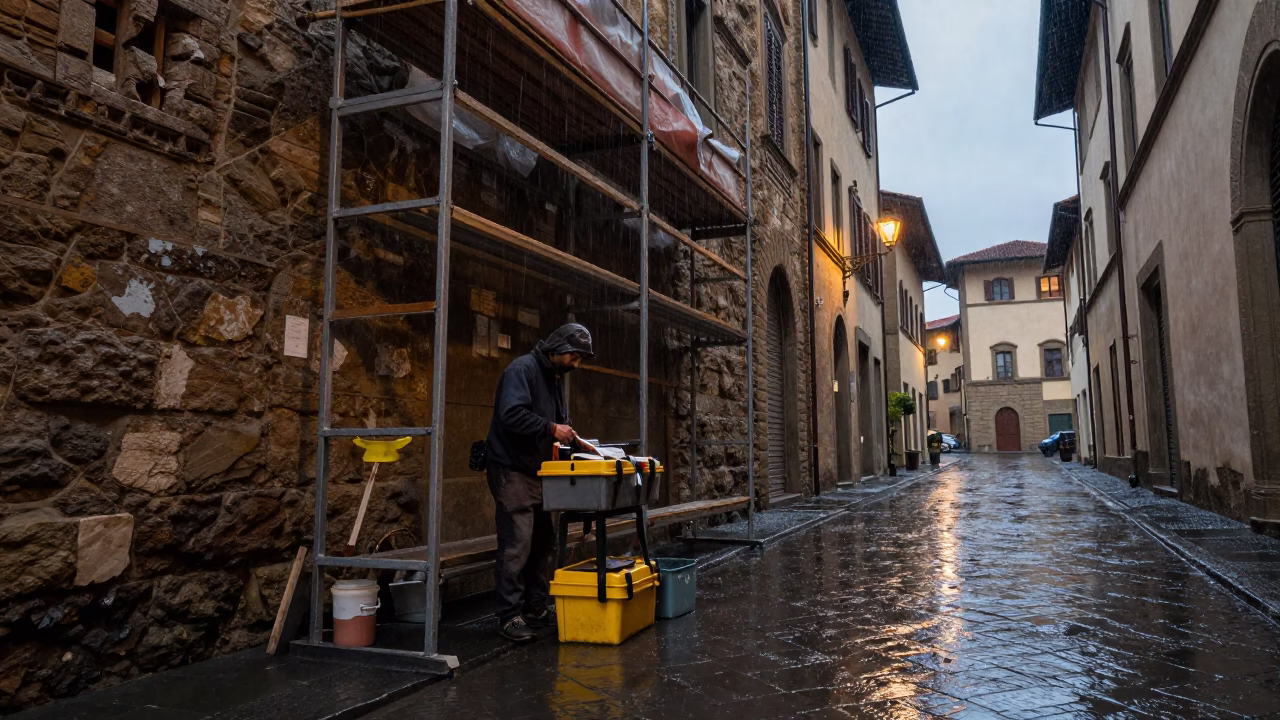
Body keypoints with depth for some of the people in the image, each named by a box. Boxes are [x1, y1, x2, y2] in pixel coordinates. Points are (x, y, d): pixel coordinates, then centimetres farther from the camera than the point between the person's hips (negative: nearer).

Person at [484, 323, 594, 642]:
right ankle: (510, 616, -1)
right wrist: (552, 428, -25)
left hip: (538, 471, 10)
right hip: (512, 470, -10)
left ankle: (536, 608, 22)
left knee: (542, 541, 12)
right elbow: (511, 414, -27)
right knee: (516, 544, -9)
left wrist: (567, 435, 5)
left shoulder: (555, 377, 16)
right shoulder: (522, 370, -14)